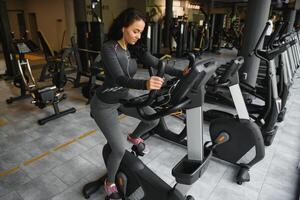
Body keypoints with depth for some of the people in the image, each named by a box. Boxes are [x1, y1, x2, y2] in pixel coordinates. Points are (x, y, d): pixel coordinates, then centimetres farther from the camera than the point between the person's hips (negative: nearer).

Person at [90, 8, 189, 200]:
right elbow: (121, 79, -38)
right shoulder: (109, 48, -26)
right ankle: (110, 183, 19)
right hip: (104, 104, -7)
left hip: (123, 97, 7)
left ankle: (134, 137, 35)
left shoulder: (134, 47, -4)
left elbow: (155, 63, -14)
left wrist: (181, 72, -28)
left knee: (154, 119, 3)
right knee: (119, 148, -12)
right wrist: (145, 84, -58)